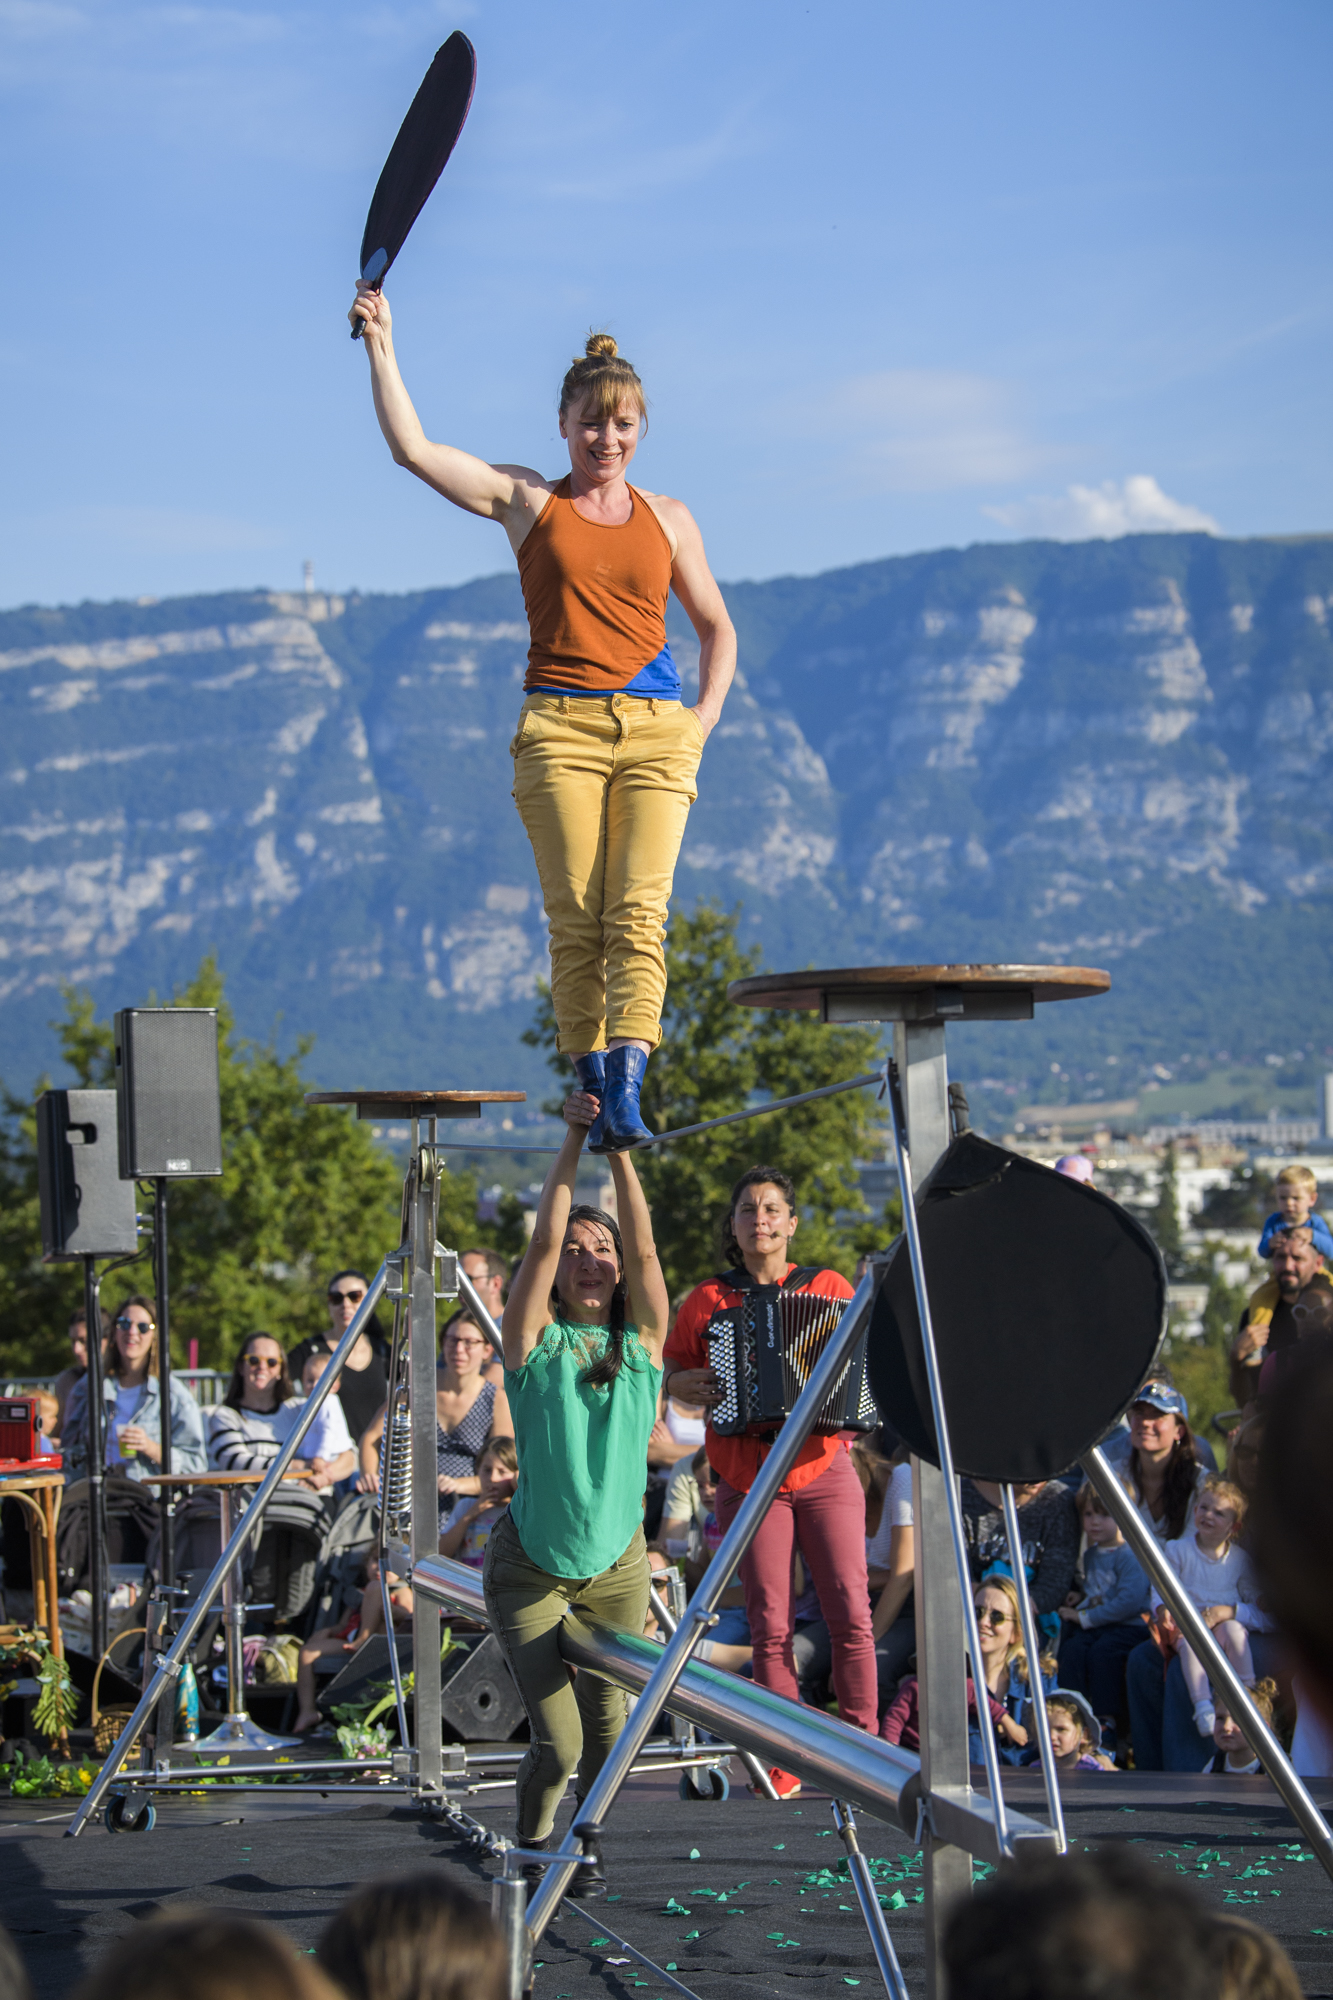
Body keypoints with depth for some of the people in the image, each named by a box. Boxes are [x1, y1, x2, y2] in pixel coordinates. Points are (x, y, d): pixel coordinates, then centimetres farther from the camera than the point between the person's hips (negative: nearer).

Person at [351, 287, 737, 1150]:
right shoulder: (528, 500, 10)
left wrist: (707, 715, 8)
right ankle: (593, 1085, -3)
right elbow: (413, 448, 2)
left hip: (655, 731, 1)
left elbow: (717, 627, 23)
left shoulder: (669, 519, 15)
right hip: (559, 729, -1)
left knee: (639, 912, -13)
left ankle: (626, 1085, -22)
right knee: (576, 918, -6)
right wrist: (382, 347, -1)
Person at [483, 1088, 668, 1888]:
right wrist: (574, 1140, -19)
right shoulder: (535, 1341, -6)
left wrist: (621, 1148, -20)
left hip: (617, 1565, 3)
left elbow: (643, 1243, -13)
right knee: (557, 1743, -9)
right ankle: (532, 1846, 20)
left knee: (606, 1728, 6)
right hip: (530, 1568, -3)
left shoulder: (641, 1341, -1)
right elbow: (544, 1238, -17)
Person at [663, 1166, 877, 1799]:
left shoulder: (830, 1289, 8)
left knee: (851, 1615, -7)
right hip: (748, 1480, 0)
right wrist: (694, 1385, -6)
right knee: (771, 1627, -2)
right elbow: (668, 1375, 15)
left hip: (824, 1470, 0)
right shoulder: (707, 1301, 9)